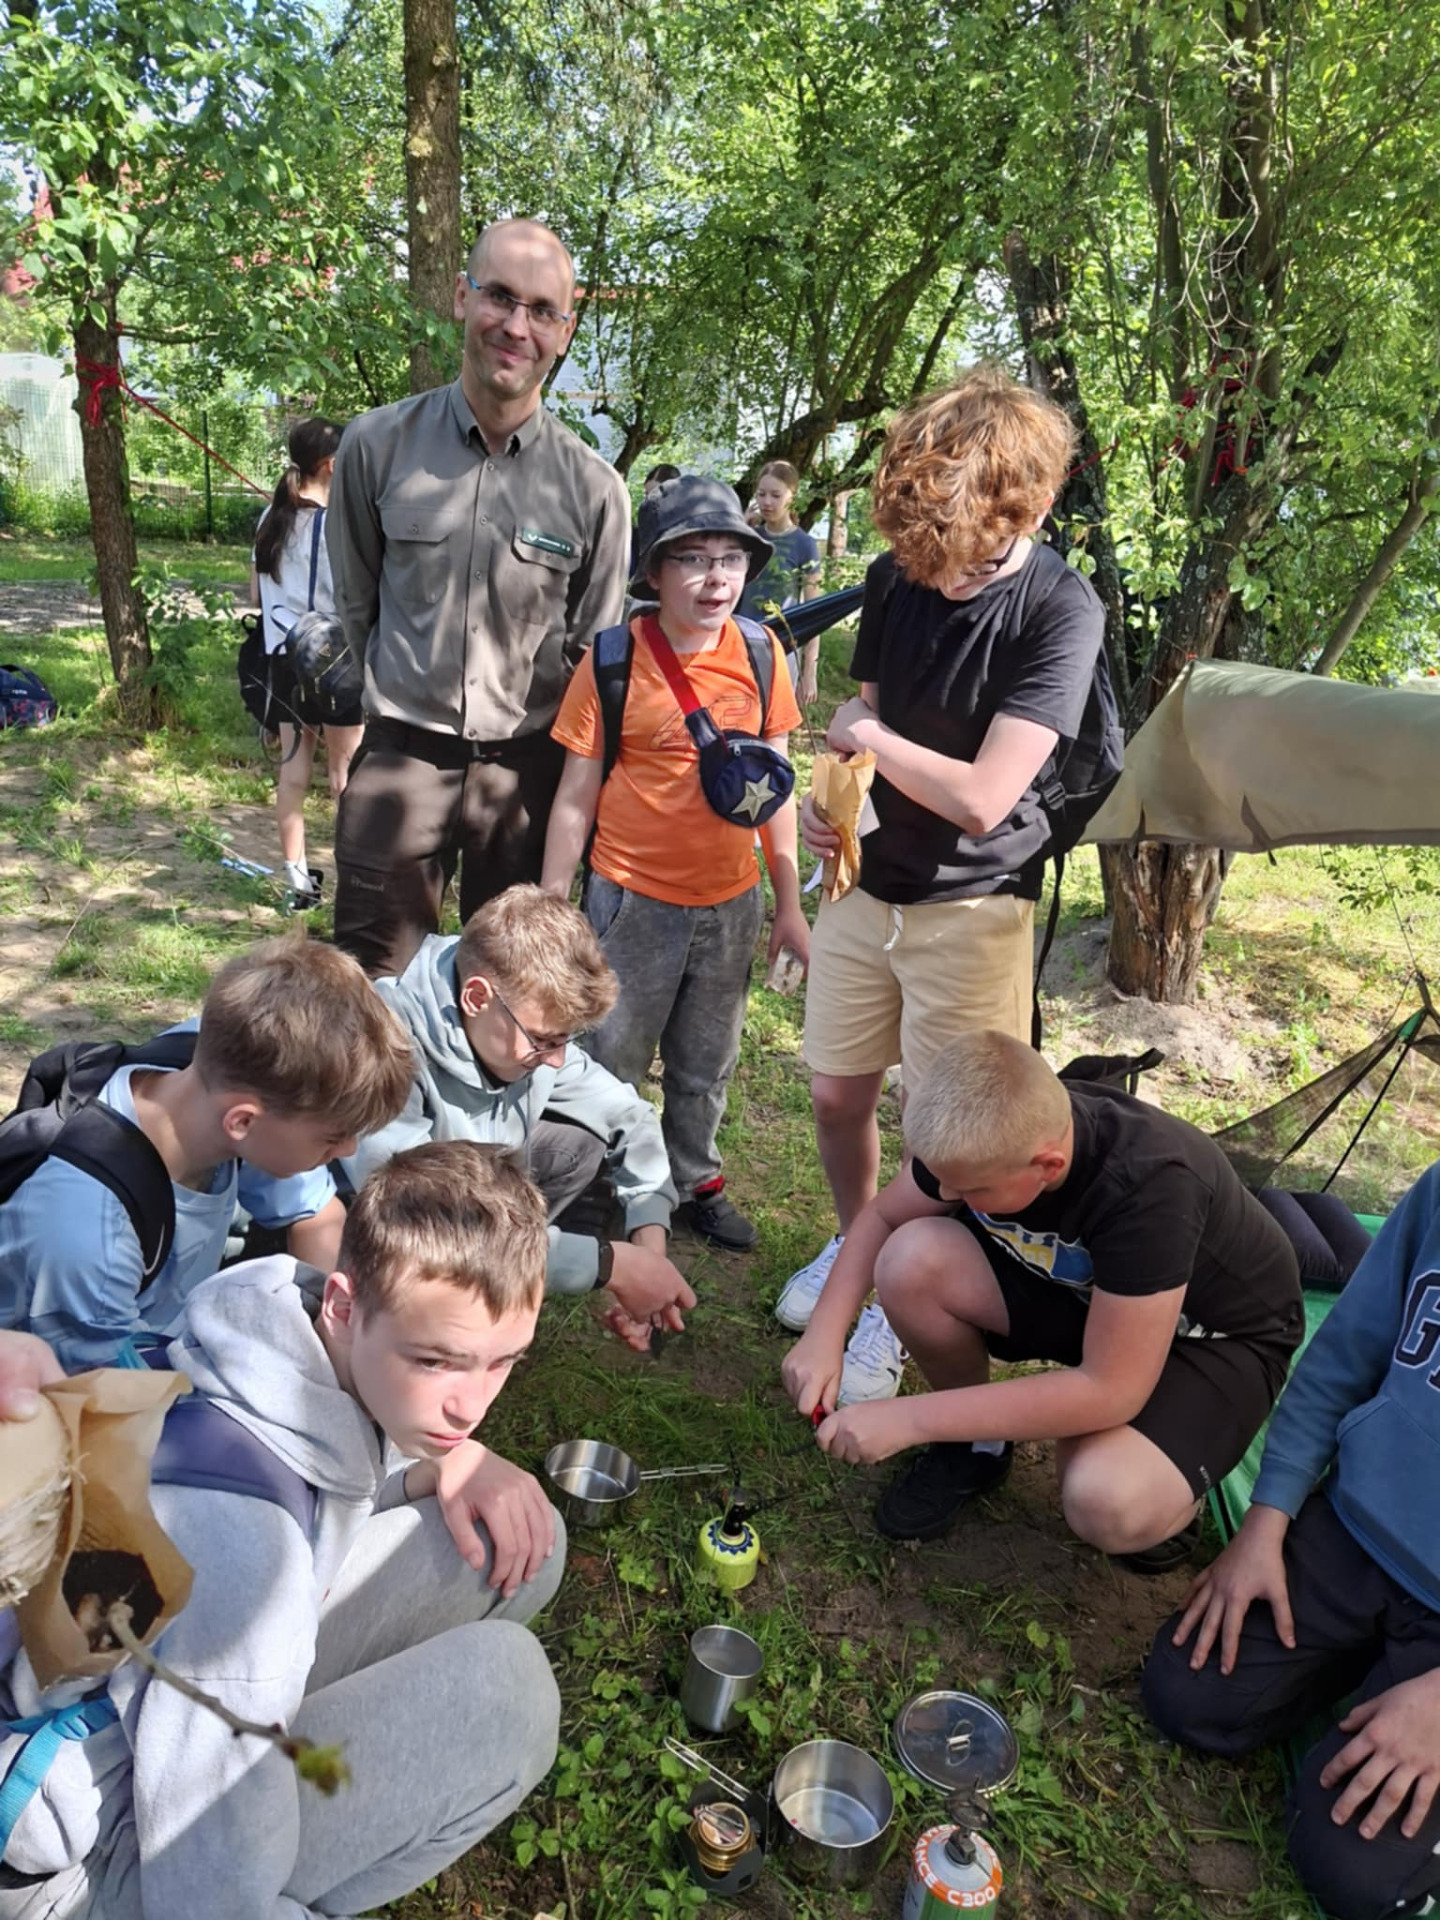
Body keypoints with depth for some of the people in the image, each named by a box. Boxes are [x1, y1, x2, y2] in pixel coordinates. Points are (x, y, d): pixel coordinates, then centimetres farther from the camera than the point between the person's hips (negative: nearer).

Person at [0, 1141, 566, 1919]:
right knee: (502, 1685, -25)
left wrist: (448, 1465, -14)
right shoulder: (234, 1539, -37)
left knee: (514, 1545, -7)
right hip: (99, 1856, -7)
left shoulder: (343, 1352, -15)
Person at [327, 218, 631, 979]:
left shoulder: (593, 487, -4)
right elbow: (357, 599, 10)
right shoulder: (378, 443, -3)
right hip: (402, 754, 0)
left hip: (528, 766, 0)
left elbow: (593, 649, 4)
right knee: (368, 992, 7)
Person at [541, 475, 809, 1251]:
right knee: (612, 1060, 9)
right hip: (634, 900, -3)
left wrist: (789, 903, 6)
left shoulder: (759, 654, -1)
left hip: (731, 902, 4)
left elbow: (774, 785, 5)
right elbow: (576, 797, -7)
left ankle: (696, 1180, 39)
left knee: (707, 1064, 19)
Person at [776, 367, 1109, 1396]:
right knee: (837, 1092, 15)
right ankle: (855, 1243, 42)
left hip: (973, 905, -5)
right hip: (867, 879, 5)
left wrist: (863, 733, -12)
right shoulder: (897, 575, -3)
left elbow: (982, 798, -25)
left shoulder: (1061, 609, -20)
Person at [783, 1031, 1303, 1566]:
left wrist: (912, 1418, -33)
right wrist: (825, 1333, -19)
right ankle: (977, 1440, 5)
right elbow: (881, 1217, -5)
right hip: (1080, 1285, 5)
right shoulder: (986, 1135, -22)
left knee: (1107, 1502, -34)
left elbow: (1109, 1389, -36)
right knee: (910, 1262, -22)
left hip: (1219, 1335, -5)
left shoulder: (1148, 1187, -39)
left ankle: (1170, 1480, 2)